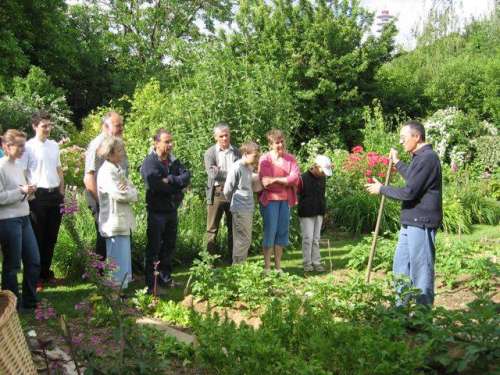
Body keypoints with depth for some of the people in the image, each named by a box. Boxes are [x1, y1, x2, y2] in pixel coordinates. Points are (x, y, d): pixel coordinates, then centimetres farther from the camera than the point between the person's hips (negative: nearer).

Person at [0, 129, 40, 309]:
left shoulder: (18, 166, 12)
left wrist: (29, 192, 1)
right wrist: (21, 191, -20)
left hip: (24, 218, 8)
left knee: (34, 260, 11)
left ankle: (30, 300, 25)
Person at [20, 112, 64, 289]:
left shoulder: (54, 145, 10)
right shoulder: (28, 147, -7)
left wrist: (62, 193, 12)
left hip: (55, 195, 6)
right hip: (38, 196, -5)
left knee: (51, 237, 12)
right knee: (37, 237, 2)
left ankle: (46, 273, 24)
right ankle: (35, 277, 12)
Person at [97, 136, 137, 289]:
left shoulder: (118, 169, 16)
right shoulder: (106, 171, -13)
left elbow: (134, 193, 11)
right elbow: (119, 194, -22)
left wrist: (127, 192, -11)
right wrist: (129, 193, -2)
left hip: (123, 223, 9)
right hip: (114, 224, -9)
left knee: (124, 263, 14)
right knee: (119, 265, -6)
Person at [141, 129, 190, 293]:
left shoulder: (174, 161, 9)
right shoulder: (149, 162, -13)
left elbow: (187, 176, -5)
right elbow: (155, 184, -26)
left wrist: (170, 180, -21)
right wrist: (177, 185, -14)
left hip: (172, 210, 7)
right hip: (157, 211, -7)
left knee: (169, 246, 16)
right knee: (154, 248, -1)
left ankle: (165, 278, 30)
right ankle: (151, 284, 6)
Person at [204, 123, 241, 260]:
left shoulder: (236, 152, 11)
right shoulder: (210, 153, 2)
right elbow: (212, 173, -12)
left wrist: (220, 172, -10)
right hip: (216, 193, -3)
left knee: (233, 228, 8)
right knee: (212, 229, 1)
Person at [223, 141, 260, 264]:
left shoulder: (250, 167, 8)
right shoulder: (236, 168, -15)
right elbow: (227, 191, -10)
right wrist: (235, 203, 5)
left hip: (249, 209, 8)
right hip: (240, 210, -8)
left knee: (246, 240, 13)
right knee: (243, 240, -4)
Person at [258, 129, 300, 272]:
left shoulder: (290, 158, 8)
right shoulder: (265, 159, -3)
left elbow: (295, 177, -5)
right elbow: (266, 182, -10)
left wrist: (276, 179, -14)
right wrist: (287, 181, -7)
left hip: (286, 200, 4)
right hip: (270, 199, -4)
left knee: (282, 231, 6)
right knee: (270, 231, -4)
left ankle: (278, 266, 16)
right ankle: (267, 266, 4)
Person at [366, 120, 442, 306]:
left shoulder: (427, 158, -17)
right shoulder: (419, 157, 14)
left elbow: (409, 192, -21)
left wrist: (381, 189, -8)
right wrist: (397, 162, 32)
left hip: (421, 223, -10)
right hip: (410, 223, 10)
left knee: (420, 270, -3)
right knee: (401, 267, 15)